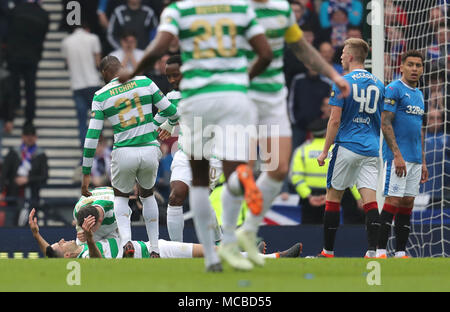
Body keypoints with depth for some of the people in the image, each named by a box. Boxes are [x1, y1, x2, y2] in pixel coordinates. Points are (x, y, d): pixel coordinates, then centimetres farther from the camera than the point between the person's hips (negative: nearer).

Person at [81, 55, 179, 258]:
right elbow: (170, 112, 6)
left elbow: (92, 137, -1)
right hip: (150, 150, 1)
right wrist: (171, 120, 32)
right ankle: (155, 248, 20)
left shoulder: (101, 97, 1)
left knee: (120, 196, 23)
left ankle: (126, 241, -3)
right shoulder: (144, 82, 3)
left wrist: (86, 173, 3)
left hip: (125, 154, -1)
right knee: (147, 195, 27)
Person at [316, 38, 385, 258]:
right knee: (370, 199, -3)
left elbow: (335, 120, -9)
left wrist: (325, 151, -4)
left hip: (347, 147, -4)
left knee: (333, 197, 6)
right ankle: (372, 251, -15)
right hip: (371, 149, 4)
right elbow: (384, 122, 15)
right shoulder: (378, 84, 11)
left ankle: (328, 251, 9)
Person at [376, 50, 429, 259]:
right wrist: (397, 155, -19)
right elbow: (385, 124, -13)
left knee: (408, 203, 6)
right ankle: (380, 251, -11)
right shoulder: (394, 89, -6)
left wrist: (423, 162, 20)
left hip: (415, 159, 8)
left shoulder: (419, 95, 19)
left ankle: (401, 253, 7)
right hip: (398, 157, -8)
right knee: (393, 201, -11)